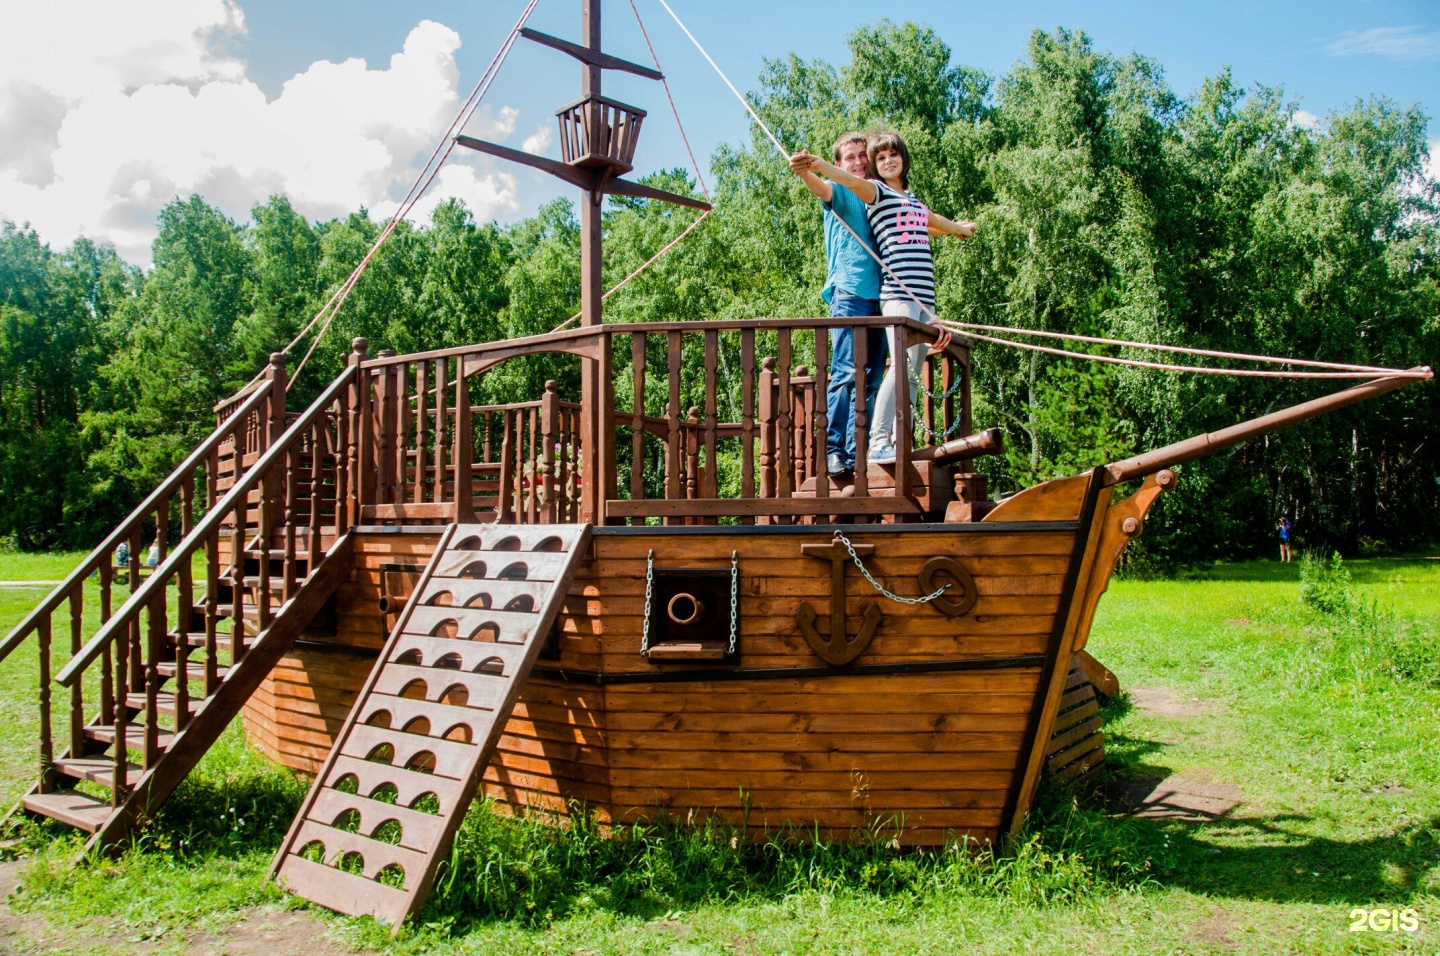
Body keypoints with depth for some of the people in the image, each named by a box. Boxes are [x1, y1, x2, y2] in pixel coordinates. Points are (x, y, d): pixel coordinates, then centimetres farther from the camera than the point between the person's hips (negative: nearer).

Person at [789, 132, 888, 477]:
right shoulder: (841, 193, 7)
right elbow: (821, 188, -17)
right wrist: (803, 171, -38)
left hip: (879, 296, 6)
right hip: (849, 293, -6)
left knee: (872, 379, 3)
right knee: (847, 373, -14)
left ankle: (856, 453, 6)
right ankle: (832, 449, -12)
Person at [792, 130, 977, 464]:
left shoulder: (914, 201, 25)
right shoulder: (877, 192, 6)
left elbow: (933, 222, 46)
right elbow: (853, 181, -15)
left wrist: (960, 228, 65)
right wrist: (821, 166, -35)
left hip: (924, 295, 7)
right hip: (897, 292, -7)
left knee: (914, 374, 3)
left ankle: (899, 442, 6)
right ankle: (878, 443, -19)